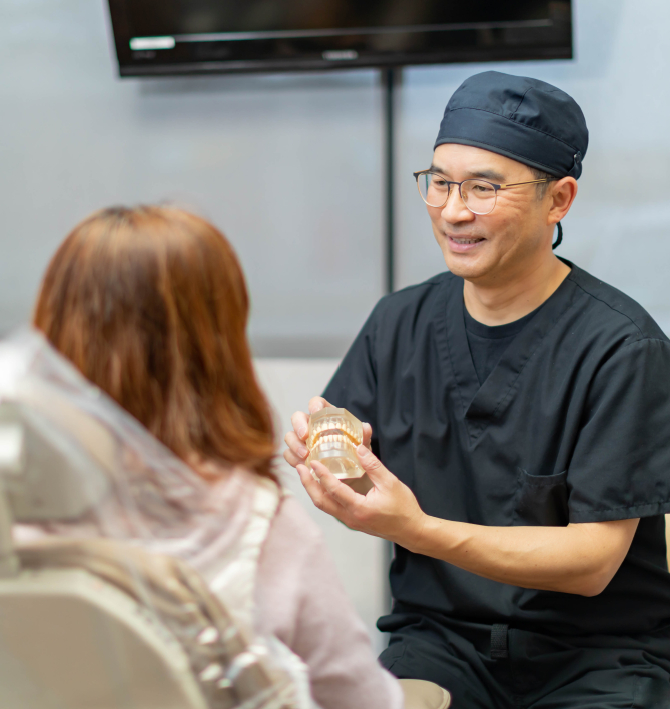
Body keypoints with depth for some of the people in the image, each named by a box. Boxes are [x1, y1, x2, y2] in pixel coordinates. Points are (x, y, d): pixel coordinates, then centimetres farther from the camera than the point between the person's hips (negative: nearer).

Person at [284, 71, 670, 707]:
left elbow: (593, 559, -15)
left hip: (598, 651, -2)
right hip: (442, 639, 2)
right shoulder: (400, 322, 4)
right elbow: (347, 485, 8)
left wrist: (418, 530, -26)